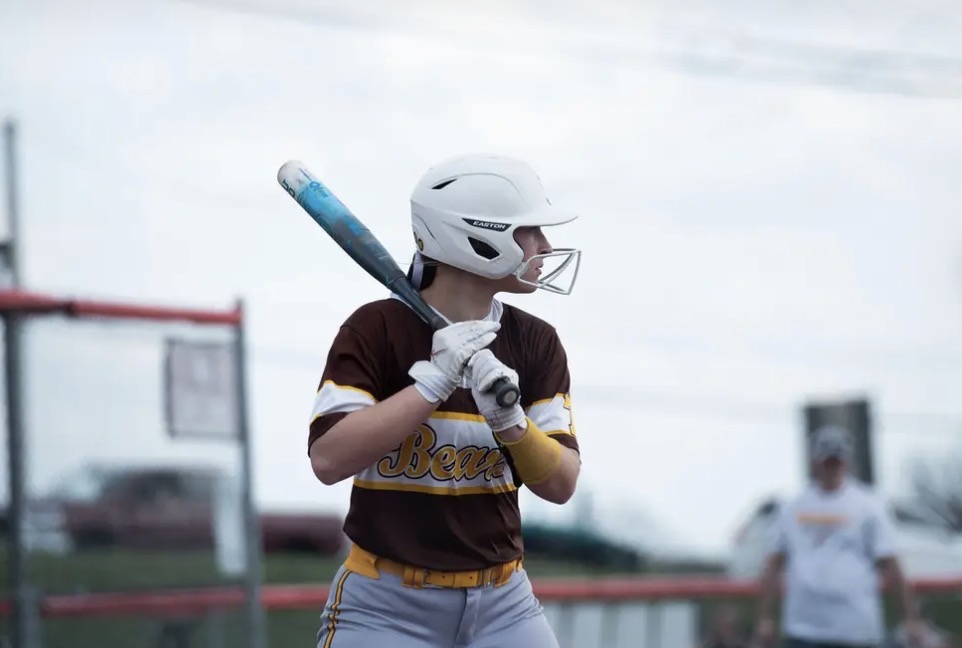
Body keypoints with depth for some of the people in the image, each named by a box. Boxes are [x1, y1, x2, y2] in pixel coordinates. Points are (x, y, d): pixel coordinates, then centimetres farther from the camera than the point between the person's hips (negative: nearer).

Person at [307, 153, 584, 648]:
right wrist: (433, 379, -23)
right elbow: (328, 459, -20)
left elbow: (560, 484, -2)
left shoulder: (536, 343, 3)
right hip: (386, 607, -4)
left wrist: (510, 420, -21)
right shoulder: (377, 328, -9)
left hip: (502, 606, 4)